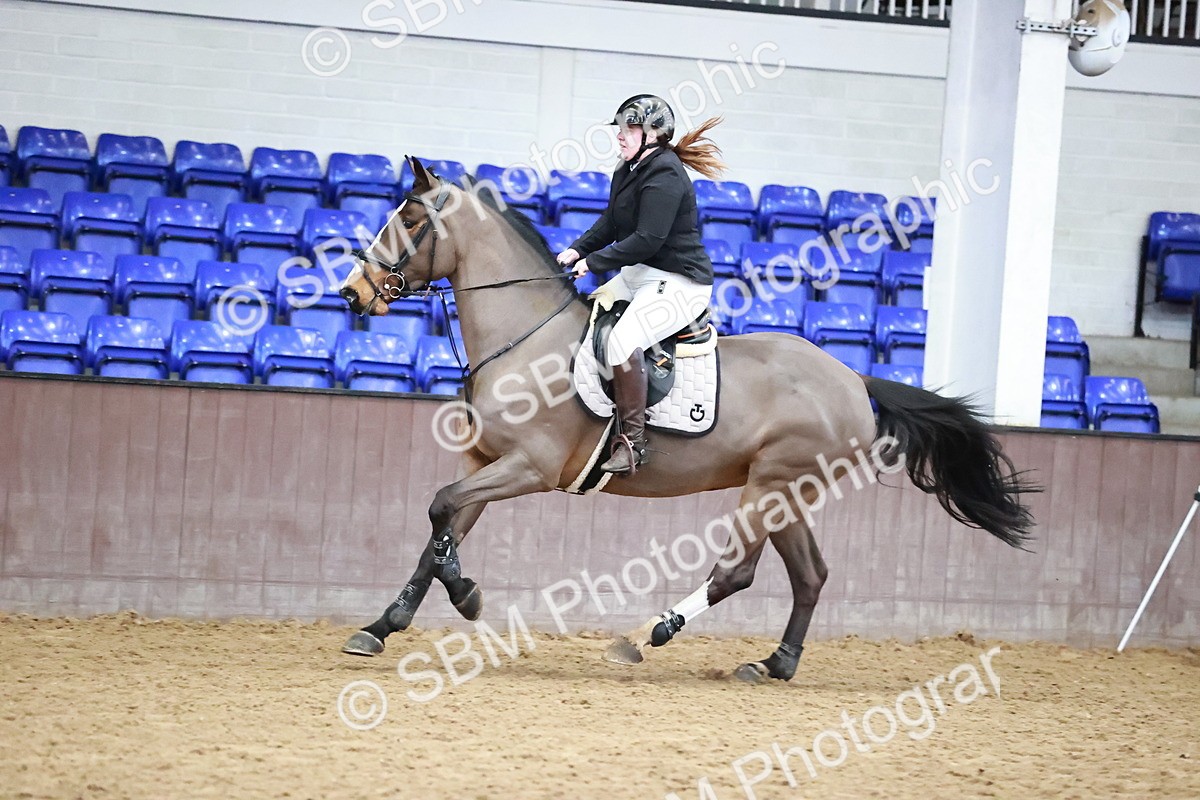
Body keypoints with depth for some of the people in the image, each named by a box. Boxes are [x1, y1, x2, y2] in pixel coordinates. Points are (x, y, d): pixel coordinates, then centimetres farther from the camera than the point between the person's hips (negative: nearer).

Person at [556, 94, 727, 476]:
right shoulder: (627, 171, 12)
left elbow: (647, 240, -24)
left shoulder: (665, 175, -19)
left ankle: (632, 441, -24)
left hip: (680, 283, -11)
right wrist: (577, 250, -3)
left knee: (622, 340, -32)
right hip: (637, 275, 11)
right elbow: (609, 225, 14)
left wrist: (593, 261, -19)